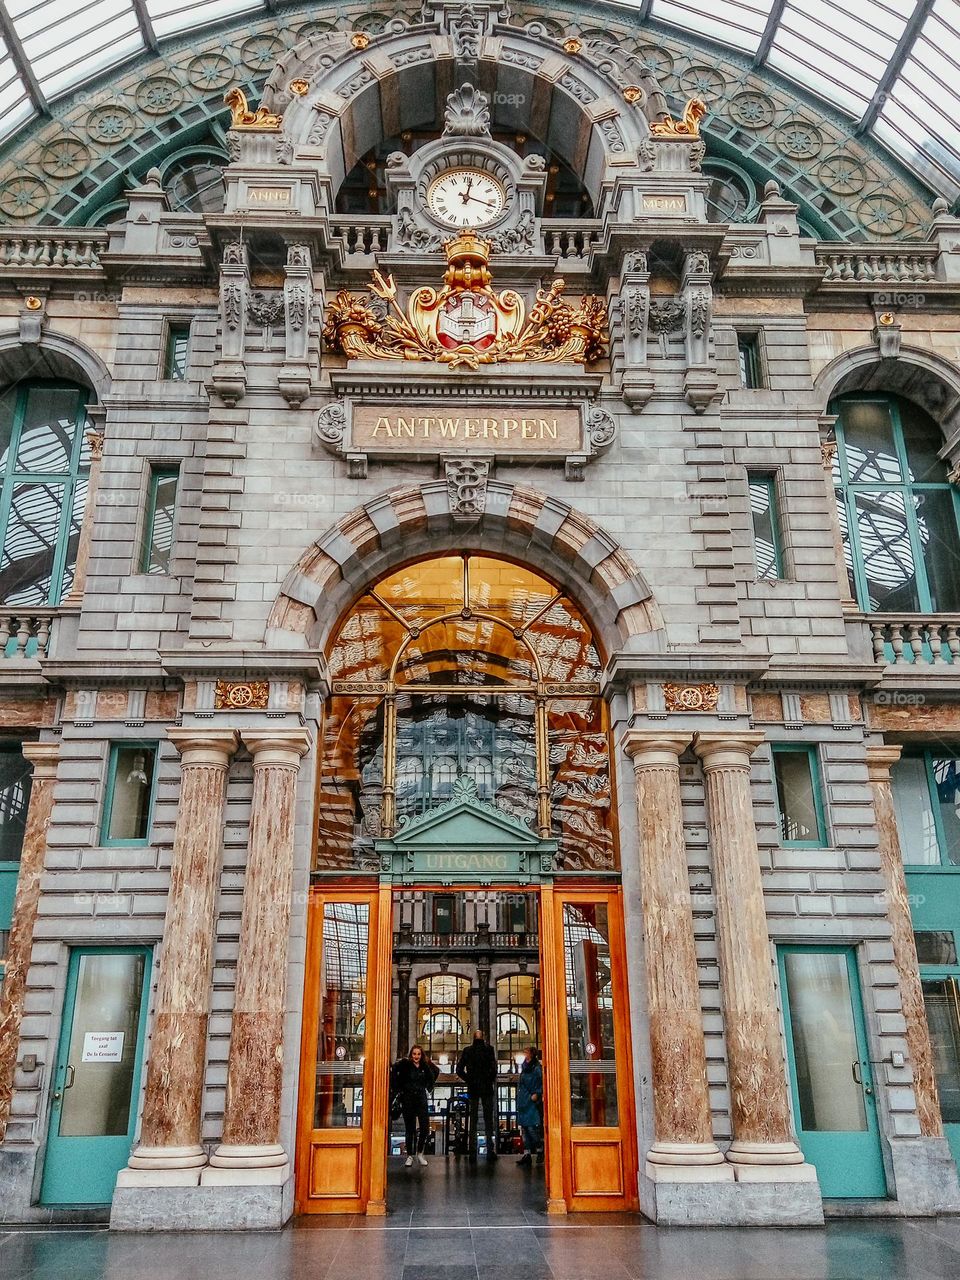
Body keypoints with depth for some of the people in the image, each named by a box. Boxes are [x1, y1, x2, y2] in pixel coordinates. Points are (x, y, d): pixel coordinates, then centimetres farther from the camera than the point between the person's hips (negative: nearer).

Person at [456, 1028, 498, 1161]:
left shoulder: (467, 1051, -1)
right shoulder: (489, 1049, -6)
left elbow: (459, 1069, -5)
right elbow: (493, 1068, -14)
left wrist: (468, 1080, 5)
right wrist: (490, 1080, 0)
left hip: (473, 1089, 1)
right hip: (487, 1089, -1)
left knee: (473, 1120, 8)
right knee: (488, 1120, 6)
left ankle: (472, 1152, 7)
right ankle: (490, 1151, 3)